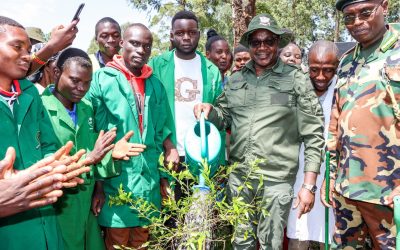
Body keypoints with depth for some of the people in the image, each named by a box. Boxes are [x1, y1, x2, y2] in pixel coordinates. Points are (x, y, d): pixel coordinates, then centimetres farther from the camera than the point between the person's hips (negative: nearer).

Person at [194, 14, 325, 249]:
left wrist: (309, 186, -10)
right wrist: (210, 110, -6)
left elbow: (313, 135, -7)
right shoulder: (236, 79, 7)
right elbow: (225, 116, 17)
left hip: (276, 179, -3)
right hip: (238, 175, 4)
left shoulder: (297, 80, -5)